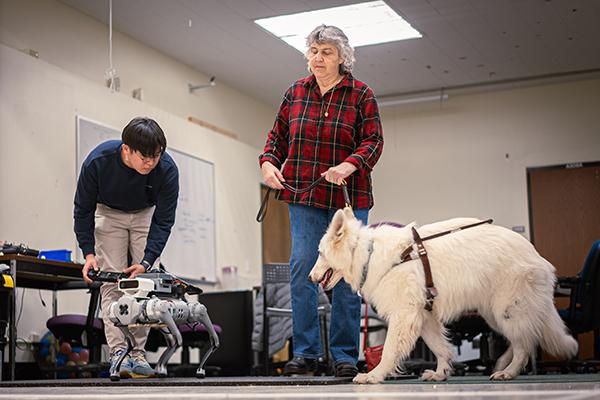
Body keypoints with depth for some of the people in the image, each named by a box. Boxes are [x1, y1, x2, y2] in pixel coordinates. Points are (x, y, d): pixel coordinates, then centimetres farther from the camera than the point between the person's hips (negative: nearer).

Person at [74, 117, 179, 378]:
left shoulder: (167, 169, -31)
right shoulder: (98, 161, -32)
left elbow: (164, 220, -22)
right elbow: (83, 209, -17)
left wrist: (146, 262, -29)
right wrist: (88, 252, -23)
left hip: (147, 214, 1)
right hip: (109, 212, 0)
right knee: (111, 281, -12)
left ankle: (137, 352, -5)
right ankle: (118, 351, -15)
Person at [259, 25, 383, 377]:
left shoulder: (361, 94, 2)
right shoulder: (295, 93, 11)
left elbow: (373, 141, -5)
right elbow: (278, 136, 16)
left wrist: (349, 165, -23)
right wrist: (269, 162, -3)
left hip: (348, 196, -2)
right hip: (303, 194, 2)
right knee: (302, 267, -7)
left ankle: (345, 355, 7)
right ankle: (305, 352, 1)